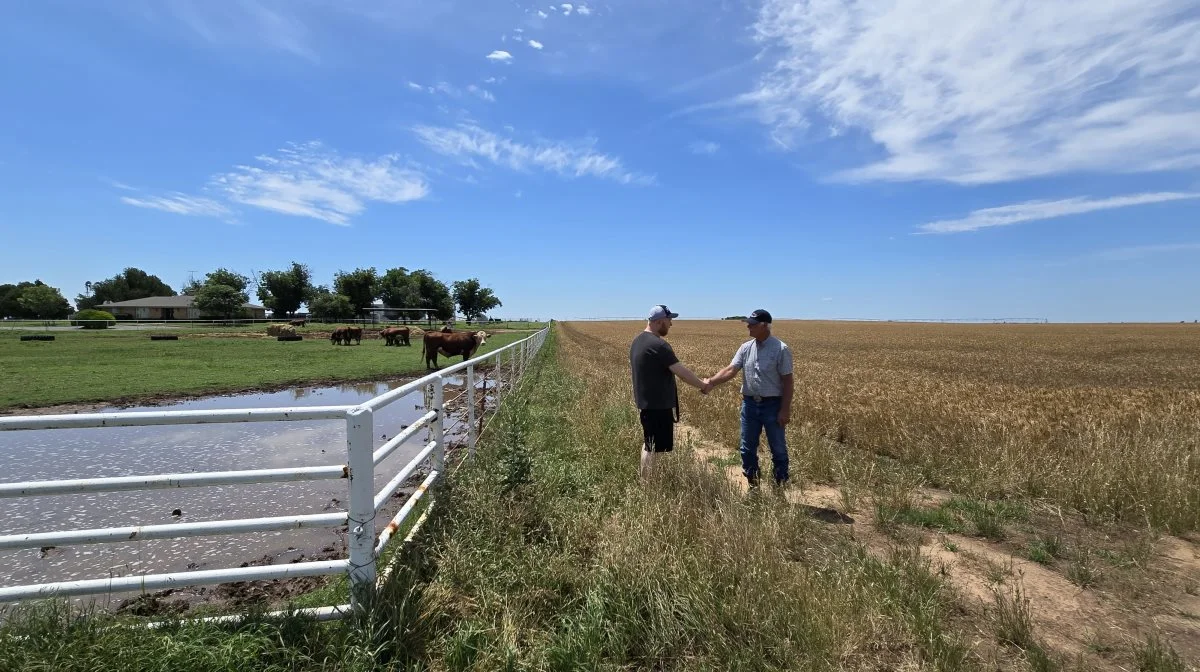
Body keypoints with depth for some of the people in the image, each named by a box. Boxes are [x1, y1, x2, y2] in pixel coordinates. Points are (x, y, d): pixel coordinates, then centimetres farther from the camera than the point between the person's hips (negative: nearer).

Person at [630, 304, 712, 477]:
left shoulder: (638, 341, 10)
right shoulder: (658, 345, -21)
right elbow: (681, 371, -20)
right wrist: (702, 385, -6)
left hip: (647, 401, 10)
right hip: (658, 404, -10)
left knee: (649, 442, 19)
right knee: (653, 447, -1)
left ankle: (643, 479, 29)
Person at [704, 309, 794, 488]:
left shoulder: (781, 349, -11)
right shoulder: (746, 348, 3)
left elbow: (787, 381, -10)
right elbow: (730, 370, -5)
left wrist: (785, 410, -13)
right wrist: (711, 382, -21)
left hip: (772, 404, -5)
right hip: (750, 403, 5)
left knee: (778, 448, 9)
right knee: (748, 447, 13)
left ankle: (781, 485, 25)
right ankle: (752, 483, 29)